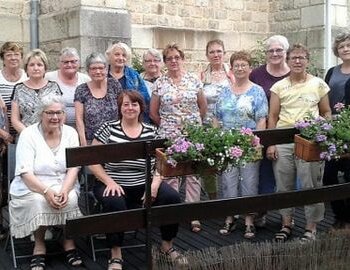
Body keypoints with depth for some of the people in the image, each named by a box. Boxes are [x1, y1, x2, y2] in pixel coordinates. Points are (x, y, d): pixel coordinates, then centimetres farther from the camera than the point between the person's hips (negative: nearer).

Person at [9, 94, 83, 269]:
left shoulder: (70, 133, 3)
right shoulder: (28, 134, -5)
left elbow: (73, 168, -3)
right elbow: (25, 172, -14)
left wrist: (64, 190, -23)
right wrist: (46, 191, -29)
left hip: (64, 185, 2)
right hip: (32, 187, -2)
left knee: (71, 198, -29)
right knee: (39, 202, -33)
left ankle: (69, 242, -9)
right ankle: (39, 246, -11)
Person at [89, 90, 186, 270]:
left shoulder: (150, 131, 5)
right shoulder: (108, 128, -1)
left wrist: (155, 184, -14)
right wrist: (109, 182, -16)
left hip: (144, 185, 3)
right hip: (114, 185, -2)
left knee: (172, 198, -19)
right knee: (114, 203, -35)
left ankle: (167, 246, 6)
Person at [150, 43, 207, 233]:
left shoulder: (194, 80, 3)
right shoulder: (160, 83, 1)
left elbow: (203, 107, 11)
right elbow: (153, 112, 7)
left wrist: (195, 124, 11)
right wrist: (166, 126, 10)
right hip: (168, 136, 0)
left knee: (193, 174, 4)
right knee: (170, 175, 4)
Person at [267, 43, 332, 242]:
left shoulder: (318, 84, 5)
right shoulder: (279, 86, 9)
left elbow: (326, 112, 9)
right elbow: (273, 116, 8)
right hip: (282, 142, 2)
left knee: (311, 186, 1)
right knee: (284, 186, 9)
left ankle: (311, 228, 15)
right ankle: (286, 224, 24)